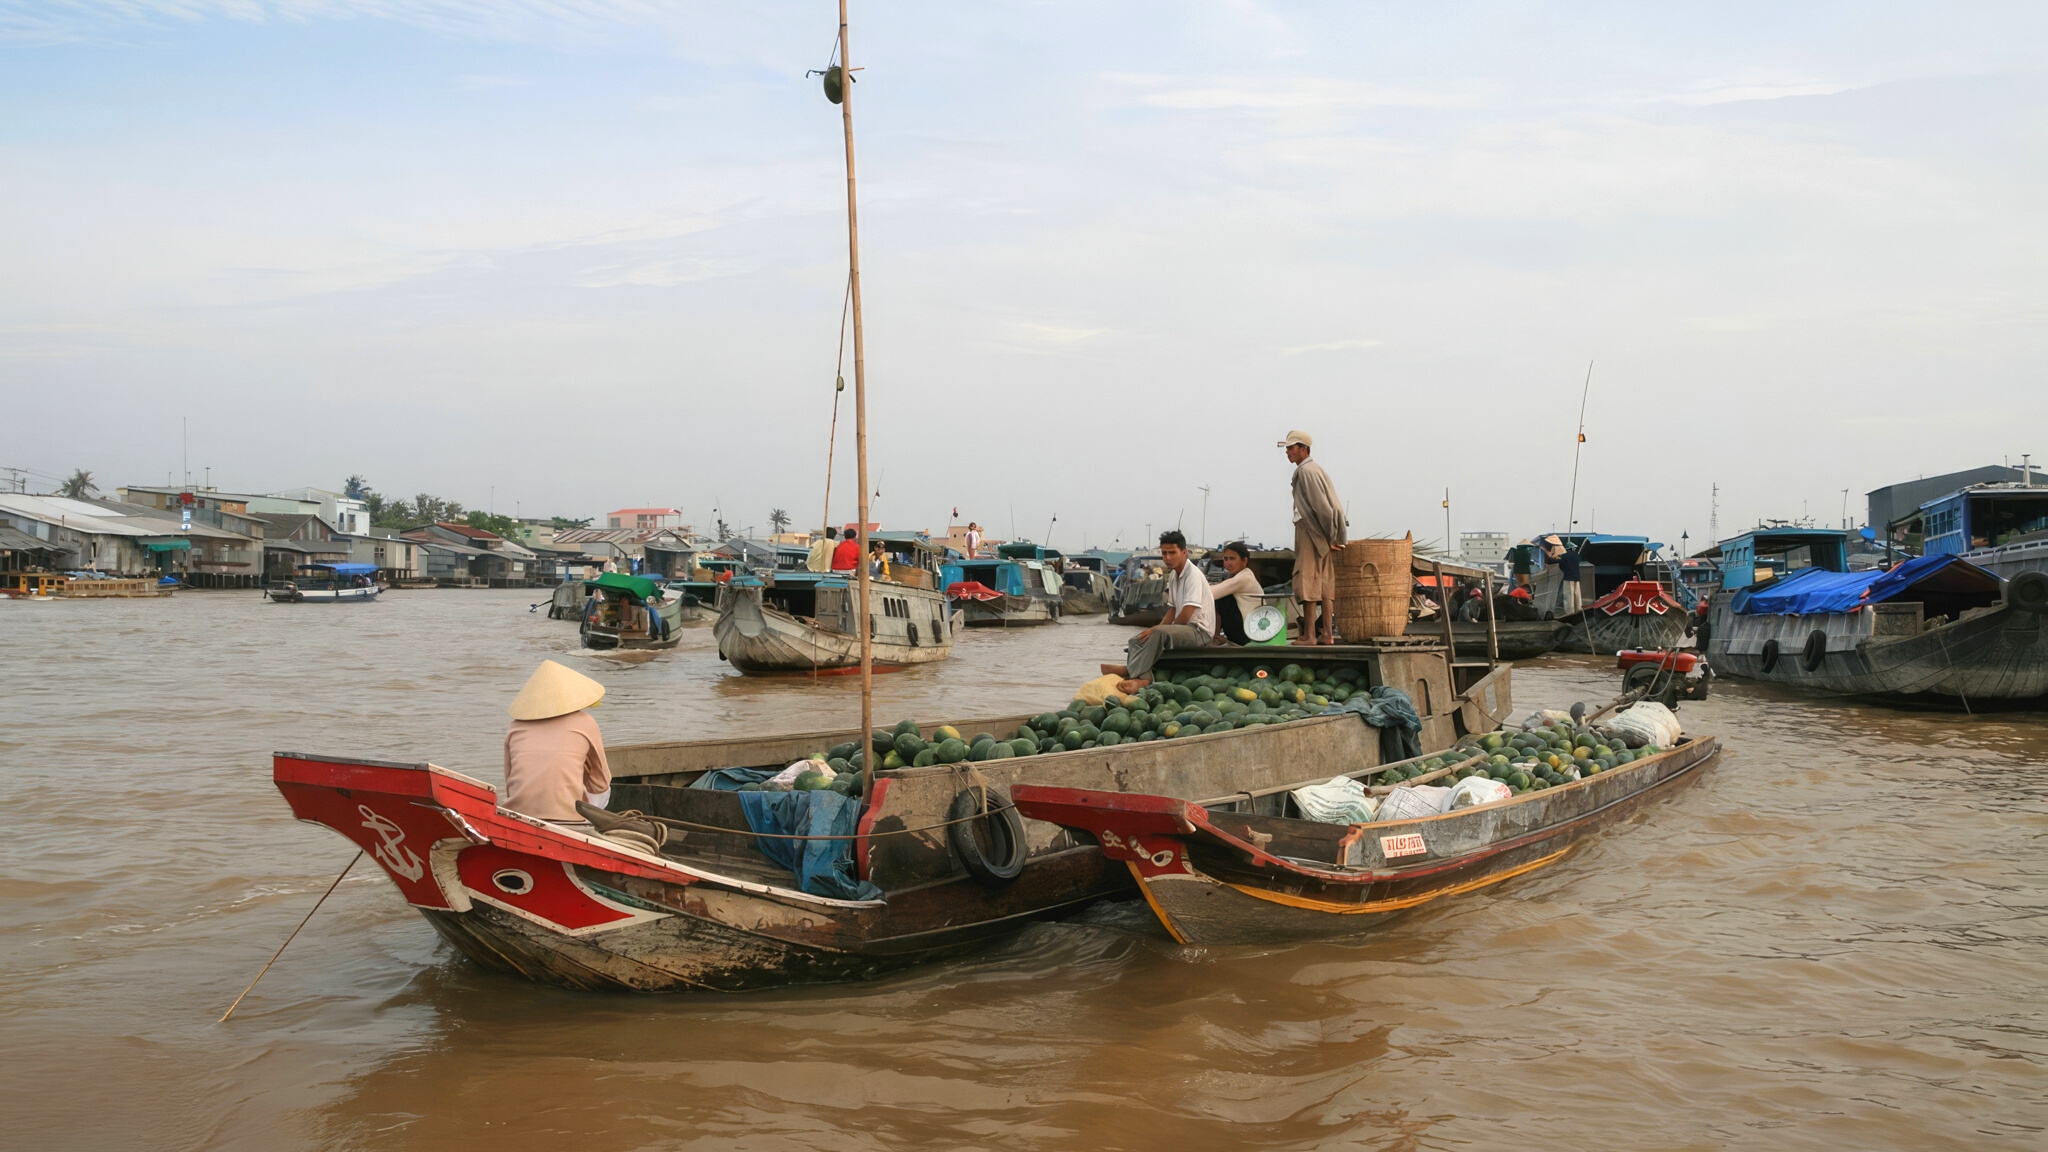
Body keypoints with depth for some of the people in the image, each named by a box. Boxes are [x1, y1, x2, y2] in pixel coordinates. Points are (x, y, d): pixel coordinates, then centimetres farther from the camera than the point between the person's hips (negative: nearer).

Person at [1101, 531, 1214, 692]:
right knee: (1137, 641, -2)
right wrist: (1155, 630, 1)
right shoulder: (1173, 575, 13)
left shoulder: (1193, 575, -15)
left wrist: (1156, 630, -9)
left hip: (1200, 632, -10)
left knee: (1159, 633, -34)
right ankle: (1142, 677, -25)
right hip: (1183, 629, 10)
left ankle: (1129, 670, -23)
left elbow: (1186, 615, -22)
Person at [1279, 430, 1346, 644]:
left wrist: (1330, 537, -13)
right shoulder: (1313, 469, 17)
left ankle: (1309, 635, -10)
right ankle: (1328, 634, 9)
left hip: (1311, 533, -10)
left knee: (1307, 583, -8)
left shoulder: (1306, 471, -13)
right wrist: (1332, 537, 17)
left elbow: (1321, 506, -18)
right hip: (1321, 537, 10)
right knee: (1325, 584, 8)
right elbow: (1332, 506, 18)